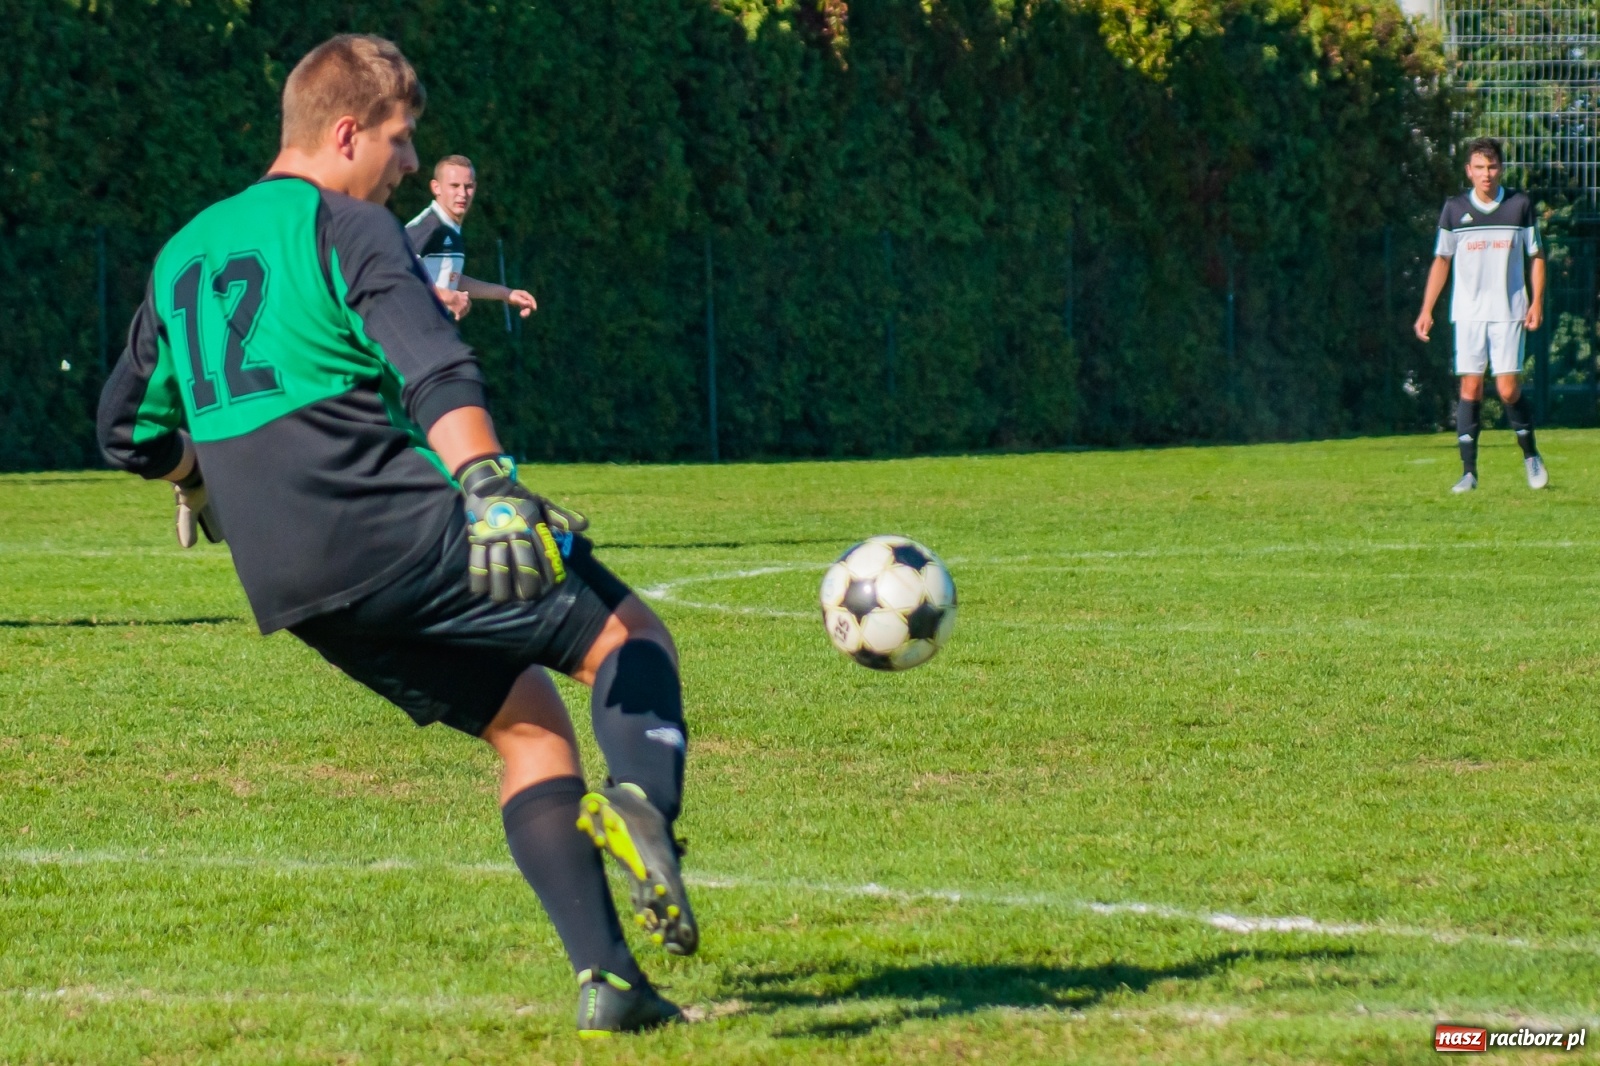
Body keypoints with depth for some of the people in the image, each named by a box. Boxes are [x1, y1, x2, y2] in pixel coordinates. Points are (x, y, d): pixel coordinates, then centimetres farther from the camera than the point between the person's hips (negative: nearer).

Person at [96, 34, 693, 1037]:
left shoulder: (182, 255, 20)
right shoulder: (349, 228, -3)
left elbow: (130, 434, 29)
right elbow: (435, 370, -21)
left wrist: (221, 464, 49)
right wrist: (489, 487, -35)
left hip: (293, 585, 7)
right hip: (397, 531, -7)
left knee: (530, 723, 16)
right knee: (632, 639, 4)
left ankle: (606, 977, 1)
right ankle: (642, 803, -29)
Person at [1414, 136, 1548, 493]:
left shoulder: (1520, 206, 2)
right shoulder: (1454, 209, 4)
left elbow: (1536, 256, 9)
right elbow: (1441, 260, 11)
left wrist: (1537, 302, -2)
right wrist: (1427, 310, 5)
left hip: (1509, 313, -1)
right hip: (1468, 313, 1)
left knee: (1509, 389, -6)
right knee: (1470, 387, -3)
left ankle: (1531, 456, 17)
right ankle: (1469, 471, 0)